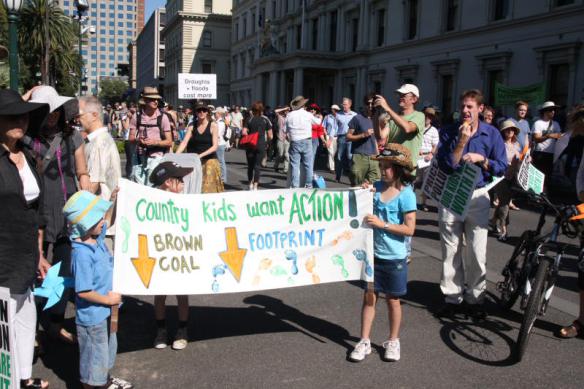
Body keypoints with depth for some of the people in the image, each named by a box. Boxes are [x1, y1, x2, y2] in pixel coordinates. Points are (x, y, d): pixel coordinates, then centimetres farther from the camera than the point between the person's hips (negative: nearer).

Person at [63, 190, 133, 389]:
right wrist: (109, 300, -18)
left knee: (108, 348, 29)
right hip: (92, 317, -10)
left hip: (105, 313, 10)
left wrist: (113, 201, 8)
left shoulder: (97, 237, -4)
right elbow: (83, 292, -30)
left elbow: (107, 222, 20)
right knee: (94, 356, 10)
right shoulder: (82, 254, -30)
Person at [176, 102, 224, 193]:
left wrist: (201, 155, -22)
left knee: (209, 187, -9)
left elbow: (215, 146, -9)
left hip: (210, 160, -2)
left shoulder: (213, 125, -3)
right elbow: (184, 143, -4)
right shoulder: (192, 126, 5)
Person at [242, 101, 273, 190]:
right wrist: (267, 140, 16)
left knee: (250, 165, 14)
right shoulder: (265, 119, 0)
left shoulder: (249, 119, 0)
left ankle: (251, 184, 22)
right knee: (257, 166, 4)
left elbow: (244, 132, -9)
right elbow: (270, 136, -2)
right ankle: (255, 186, -1)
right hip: (261, 145, -1)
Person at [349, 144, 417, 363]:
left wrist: (382, 224, -21)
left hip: (394, 257, -4)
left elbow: (409, 229, -16)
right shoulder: (377, 187, 1)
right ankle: (364, 342, 17)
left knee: (392, 299, 10)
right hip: (373, 253, 4)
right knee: (369, 296, 8)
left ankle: (393, 341, 27)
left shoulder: (406, 194, -13)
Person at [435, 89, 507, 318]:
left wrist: (481, 159, -12)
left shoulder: (491, 134, 2)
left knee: (477, 252, 4)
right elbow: (445, 166, -11)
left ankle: (475, 298, 18)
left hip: (478, 197, 0)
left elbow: (502, 168, 2)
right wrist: (462, 142, -17)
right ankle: (452, 298, 15)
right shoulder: (449, 133, 0)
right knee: (451, 250, 4)